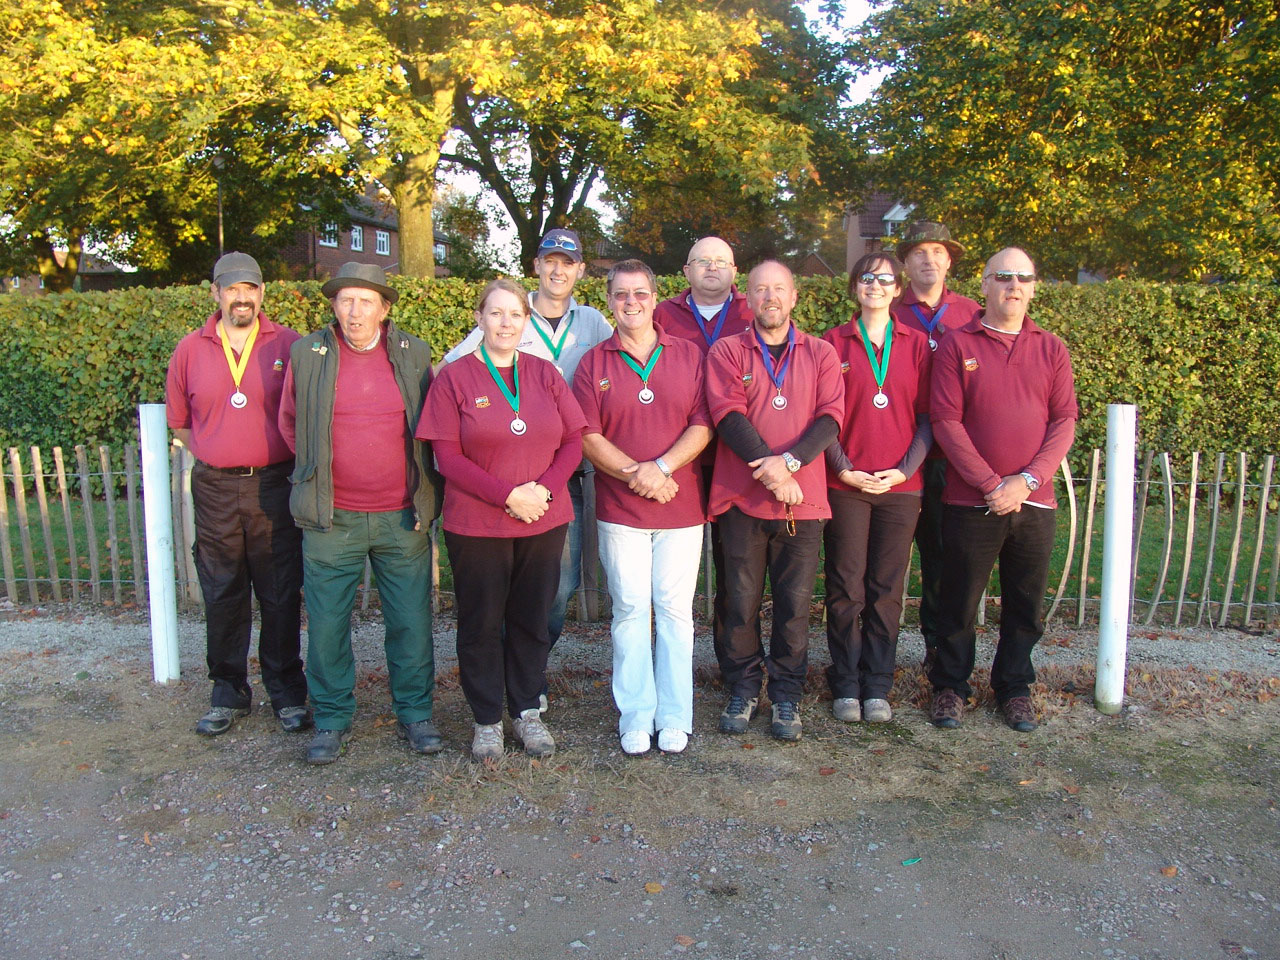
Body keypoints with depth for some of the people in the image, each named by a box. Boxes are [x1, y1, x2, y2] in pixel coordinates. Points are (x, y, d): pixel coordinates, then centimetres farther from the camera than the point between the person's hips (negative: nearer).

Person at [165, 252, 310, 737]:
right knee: (222, 596, 10)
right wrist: (213, 455, 7)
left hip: (274, 487, -2)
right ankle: (228, 692, 24)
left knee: (281, 595, 4)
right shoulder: (190, 350, 6)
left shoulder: (288, 346, 0)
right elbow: (178, 421, 15)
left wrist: (292, 461, -1)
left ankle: (288, 694, 17)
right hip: (215, 490, 2)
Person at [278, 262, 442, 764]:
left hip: (403, 516, 0)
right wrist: (317, 473, 10)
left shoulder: (413, 354, 2)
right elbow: (290, 422, 12)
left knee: (411, 621, 7)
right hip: (331, 517, 0)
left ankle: (415, 713, 23)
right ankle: (332, 719, 24)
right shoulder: (307, 355, 0)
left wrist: (422, 485, 9)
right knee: (326, 623, 7)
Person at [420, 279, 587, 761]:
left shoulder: (545, 374, 7)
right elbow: (448, 456, -8)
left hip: (545, 520, 3)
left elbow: (572, 442, 4)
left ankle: (527, 712, 28)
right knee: (481, 623, 7)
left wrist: (543, 488, -13)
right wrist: (508, 495, -16)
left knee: (532, 619, 11)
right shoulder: (455, 377, -2)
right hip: (475, 523, -2)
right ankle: (487, 720, 23)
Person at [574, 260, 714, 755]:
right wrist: (634, 474, -14)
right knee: (630, 610, 4)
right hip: (620, 508, 0)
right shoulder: (594, 362, 6)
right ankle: (636, 716, 16)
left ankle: (674, 716, 17)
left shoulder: (689, 356, 6)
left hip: (682, 507, 0)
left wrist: (661, 467, -16)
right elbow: (587, 436, -2)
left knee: (675, 609, 5)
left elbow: (703, 425, -2)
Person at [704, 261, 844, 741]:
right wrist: (768, 467, -17)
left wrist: (790, 461, -17)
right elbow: (728, 416, -7)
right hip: (741, 497, -1)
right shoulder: (726, 352, 7)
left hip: (803, 499, 1)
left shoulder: (821, 354, 11)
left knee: (795, 604, 6)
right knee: (741, 602, 5)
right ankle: (742, 689, 22)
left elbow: (830, 417, -1)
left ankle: (787, 696, 21)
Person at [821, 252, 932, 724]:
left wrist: (904, 469, -8)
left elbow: (927, 416, 5)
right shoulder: (834, 342, 5)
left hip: (901, 485, 1)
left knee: (887, 589, 7)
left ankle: (877, 687, 18)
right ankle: (846, 685, 16)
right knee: (846, 588, 3)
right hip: (846, 485, -1)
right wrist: (845, 468, -9)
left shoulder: (917, 344, 9)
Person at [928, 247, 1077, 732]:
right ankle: (950, 685, 23)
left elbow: (1065, 421, 3)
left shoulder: (1051, 349, 9)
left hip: (1034, 502, 3)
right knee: (960, 601, 6)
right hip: (971, 501, -2)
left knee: (1026, 605, 11)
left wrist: (1027, 480, -11)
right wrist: (991, 483, -13)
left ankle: (1014, 686, 29)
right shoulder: (957, 344, 0)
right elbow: (945, 421, -7)